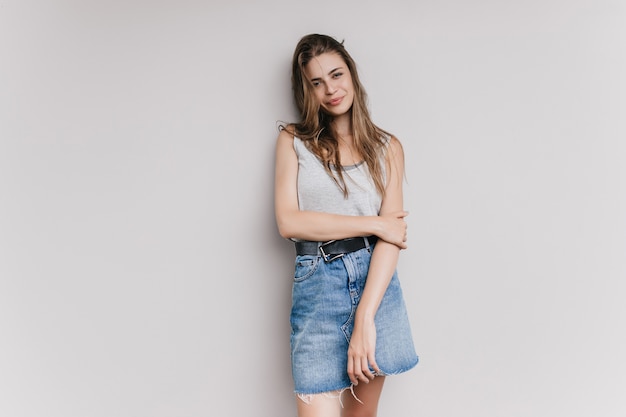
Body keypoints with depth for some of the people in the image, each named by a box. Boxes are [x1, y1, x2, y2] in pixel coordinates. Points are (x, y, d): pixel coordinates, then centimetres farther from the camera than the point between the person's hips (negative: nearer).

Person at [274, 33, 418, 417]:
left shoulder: (387, 147, 8)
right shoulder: (293, 141, 7)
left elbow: (391, 234, -3)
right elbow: (288, 222, -5)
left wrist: (366, 317, -15)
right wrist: (373, 224, -8)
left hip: (376, 283, 1)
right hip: (317, 285, -1)